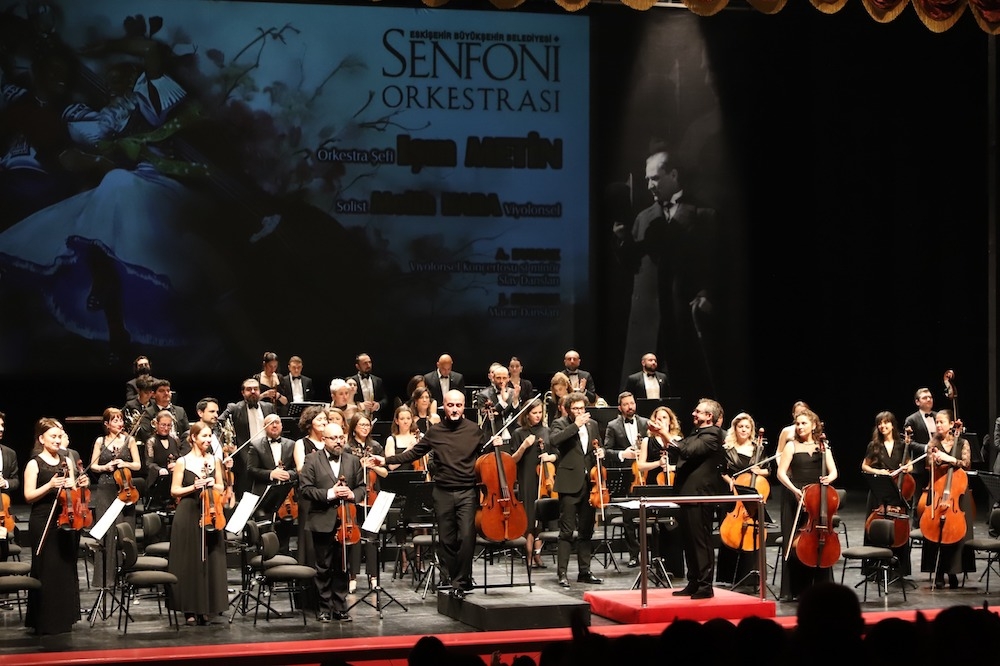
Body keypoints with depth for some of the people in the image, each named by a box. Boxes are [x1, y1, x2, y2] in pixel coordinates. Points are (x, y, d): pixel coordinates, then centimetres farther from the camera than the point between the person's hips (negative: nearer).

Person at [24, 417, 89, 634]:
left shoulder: (67, 460, 11)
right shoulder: (34, 464, -5)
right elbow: (29, 496, -10)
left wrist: (80, 485, -5)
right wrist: (49, 485, -23)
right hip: (43, 523, -6)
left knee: (67, 568, 9)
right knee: (47, 572, -3)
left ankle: (64, 617, 19)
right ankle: (45, 621, 3)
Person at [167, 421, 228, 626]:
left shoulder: (214, 460, 10)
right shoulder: (183, 462, 0)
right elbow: (174, 491, -1)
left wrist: (212, 485, -5)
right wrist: (194, 487, -15)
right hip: (188, 515, -3)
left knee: (211, 560, 2)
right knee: (189, 561, -3)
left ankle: (207, 607, 11)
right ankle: (190, 609, 4)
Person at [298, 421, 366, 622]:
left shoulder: (354, 461, 11)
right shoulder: (312, 461, 0)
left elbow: (361, 487, 13)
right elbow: (305, 489, -7)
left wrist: (353, 495, -9)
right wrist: (329, 494, -17)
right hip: (322, 522, -3)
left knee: (343, 567, 7)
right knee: (324, 567, 3)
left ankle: (340, 607, 15)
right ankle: (325, 608, 11)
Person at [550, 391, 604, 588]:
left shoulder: (592, 425, 15)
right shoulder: (560, 424, -2)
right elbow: (554, 440, -23)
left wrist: (600, 452, 5)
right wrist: (576, 425, -21)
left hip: (589, 483, 6)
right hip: (570, 483, -6)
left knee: (586, 531, 11)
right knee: (567, 531, -7)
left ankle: (584, 571, 18)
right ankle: (562, 573, -4)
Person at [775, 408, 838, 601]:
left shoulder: (823, 447, 11)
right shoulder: (792, 445, 3)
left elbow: (833, 472, 3)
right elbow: (781, 473, -5)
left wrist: (828, 479, -20)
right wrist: (794, 489, -19)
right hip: (794, 498, -2)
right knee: (794, 545, -3)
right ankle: (793, 590, 4)